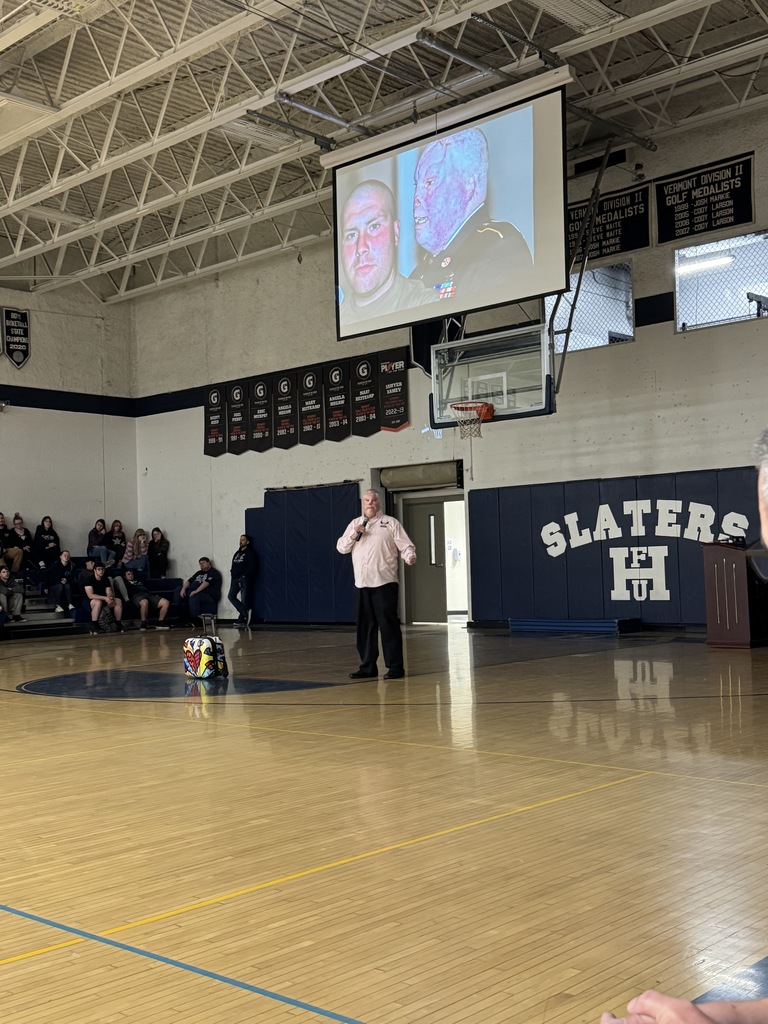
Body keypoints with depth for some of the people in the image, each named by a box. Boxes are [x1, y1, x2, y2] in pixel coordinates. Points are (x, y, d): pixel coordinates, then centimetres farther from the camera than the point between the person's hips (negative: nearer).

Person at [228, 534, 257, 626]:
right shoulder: (237, 553, 21)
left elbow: (252, 567, -10)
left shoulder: (250, 552, -1)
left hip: (245, 579, -7)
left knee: (243, 599, -5)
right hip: (235, 579, 7)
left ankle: (242, 619, 0)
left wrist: (245, 575, -16)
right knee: (231, 596, -5)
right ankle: (245, 612, -3)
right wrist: (233, 572, 6)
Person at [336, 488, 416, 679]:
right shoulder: (354, 524, 15)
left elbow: (405, 545, -3)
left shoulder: (390, 523, 3)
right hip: (362, 584, 4)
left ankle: (395, 667, 2)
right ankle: (368, 666, 18)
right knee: (365, 626, 9)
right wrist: (354, 534, -5)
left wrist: (410, 557, -23)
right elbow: (341, 548, 11)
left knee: (389, 625, -4)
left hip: (384, 582, -4)